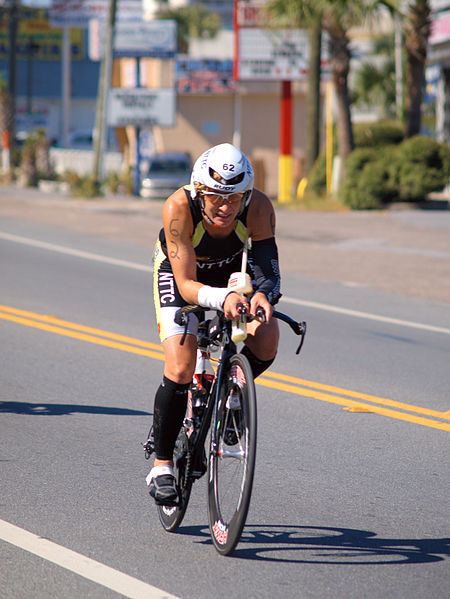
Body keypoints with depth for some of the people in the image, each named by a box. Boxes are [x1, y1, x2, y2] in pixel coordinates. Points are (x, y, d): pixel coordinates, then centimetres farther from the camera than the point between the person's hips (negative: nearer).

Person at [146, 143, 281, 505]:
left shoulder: (259, 207, -33)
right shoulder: (179, 207, -38)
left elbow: (269, 269, -34)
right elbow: (186, 284, -38)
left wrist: (262, 295, -57)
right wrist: (223, 298, -58)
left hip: (234, 272, 2)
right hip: (178, 272, -2)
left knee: (266, 343, -23)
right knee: (180, 369, -19)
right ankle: (162, 466, -1)